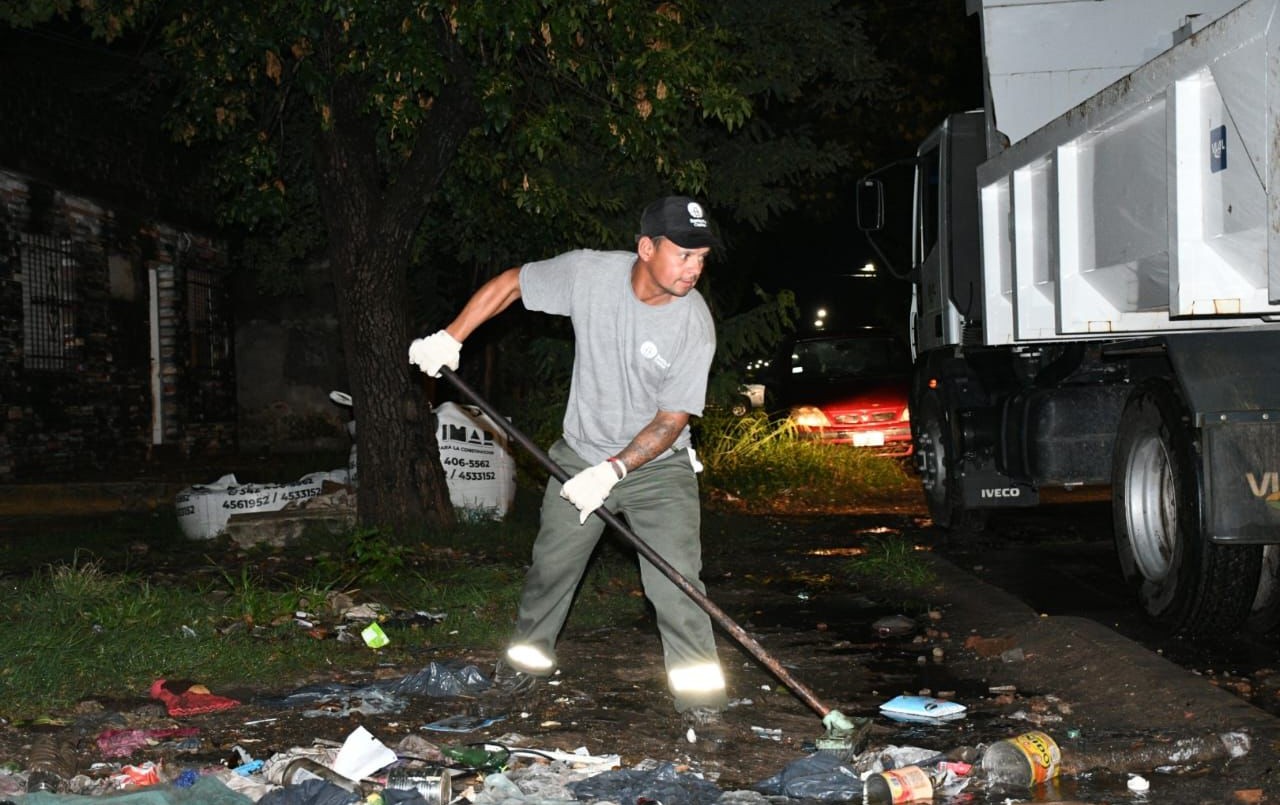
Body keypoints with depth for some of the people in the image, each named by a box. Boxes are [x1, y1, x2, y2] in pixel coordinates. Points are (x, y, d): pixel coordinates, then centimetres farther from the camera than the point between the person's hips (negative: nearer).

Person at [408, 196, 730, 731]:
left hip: (658, 465, -2)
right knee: (552, 565, 14)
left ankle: (700, 697, -3)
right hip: (581, 455, 3)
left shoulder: (694, 325, -23)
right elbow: (509, 285, -2)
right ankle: (526, 657, 36)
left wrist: (612, 471, -28)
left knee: (675, 580, -14)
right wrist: (449, 339, -9)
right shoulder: (588, 272, -18)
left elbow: (672, 419, -20)